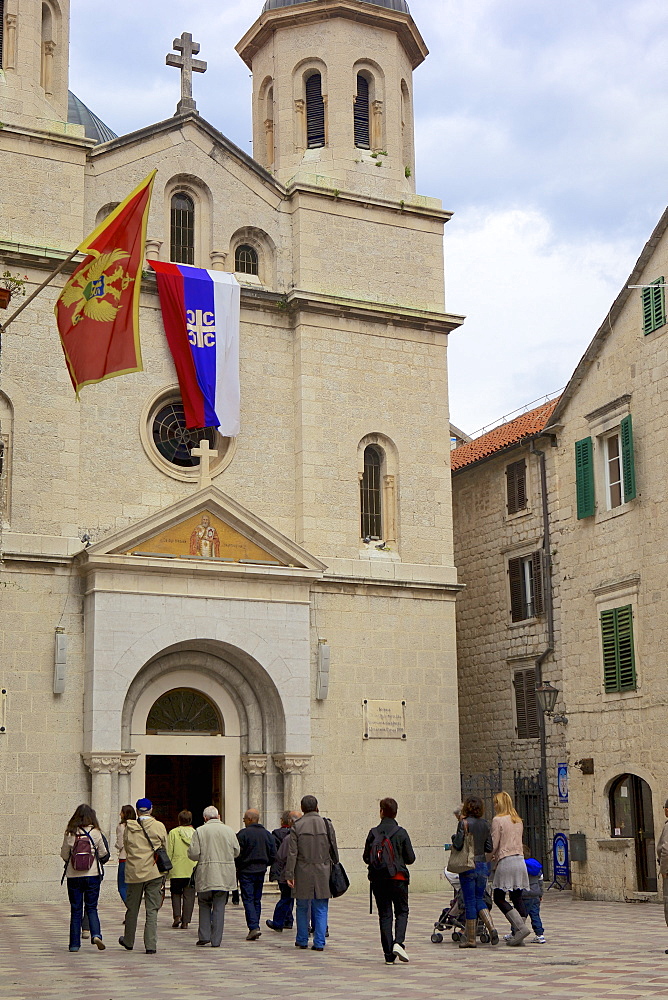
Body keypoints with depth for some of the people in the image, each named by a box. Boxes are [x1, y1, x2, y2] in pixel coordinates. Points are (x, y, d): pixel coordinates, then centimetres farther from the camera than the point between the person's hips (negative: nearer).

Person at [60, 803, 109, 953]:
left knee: (76, 910, 8)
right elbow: (103, 854, 3)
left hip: (73, 876, 0)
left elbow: (64, 855, 2)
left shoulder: (69, 834, -6)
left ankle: (74, 943, 9)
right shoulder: (95, 833, -6)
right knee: (91, 908, 10)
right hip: (93, 875, 0)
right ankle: (96, 934, -12)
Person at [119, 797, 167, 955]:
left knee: (132, 908, 15)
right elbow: (165, 849, 5)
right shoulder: (159, 827, -4)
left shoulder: (129, 827, -1)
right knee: (152, 910, 2)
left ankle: (128, 941, 30)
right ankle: (151, 945, -4)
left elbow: (126, 847, 9)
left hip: (133, 872, 1)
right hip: (154, 872, -1)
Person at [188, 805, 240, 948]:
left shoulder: (199, 831, -6)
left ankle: (204, 936, 8)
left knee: (204, 905, 15)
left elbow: (193, 854, -10)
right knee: (219, 907, 6)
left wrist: (205, 855, 11)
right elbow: (236, 852, 9)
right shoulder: (229, 830, 2)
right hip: (224, 877, 2)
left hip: (205, 876, -2)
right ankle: (216, 940, 5)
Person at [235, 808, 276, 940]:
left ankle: (254, 927, -16)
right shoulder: (267, 834, 7)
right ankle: (255, 927, 15)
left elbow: (237, 854, -13)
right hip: (261, 872, 6)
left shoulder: (243, 834, -12)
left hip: (246, 871, -6)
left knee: (248, 900, -4)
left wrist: (237, 867, 3)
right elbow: (273, 856, 8)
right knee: (257, 900, 13)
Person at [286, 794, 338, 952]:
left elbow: (292, 853, -7)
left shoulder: (296, 826, -4)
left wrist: (289, 875, -5)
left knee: (302, 907, 13)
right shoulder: (327, 825, 1)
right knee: (321, 909, 5)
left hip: (303, 874, -1)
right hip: (323, 872, 1)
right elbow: (334, 850, 4)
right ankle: (319, 942, 2)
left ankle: (302, 940, 20)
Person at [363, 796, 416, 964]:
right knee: (402, 911, 12)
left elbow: (366, 858, 1)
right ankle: (398, 942, -11)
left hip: (378, 879, 2)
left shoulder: (373, 833, -2)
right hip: (398, 878, -2)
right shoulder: (401, 833, -6)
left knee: (384, 914, 7)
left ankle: (389, 955, 5)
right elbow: (411, 858, -4)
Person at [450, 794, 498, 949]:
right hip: (483, 865, 5)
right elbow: (489, 848, 6)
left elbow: (458, 845, -16)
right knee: (479, 899, 16)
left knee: (470, 902, 2)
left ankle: (470, 939, 7)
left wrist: (454, 838, 4)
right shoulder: (485, 824, 5)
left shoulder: (464, 823, -10)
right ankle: (492, 928, -4)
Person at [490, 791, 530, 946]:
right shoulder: (518, 821, 16)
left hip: (506, 862, -7)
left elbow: (494, 845, -7)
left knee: (499, 898, 0)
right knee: (517, 897, 7)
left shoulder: (498, 820, -6)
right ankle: (518, 935, 3)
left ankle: (520, 927, -13)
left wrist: (491, 860, 8)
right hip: (520, 860, 7)